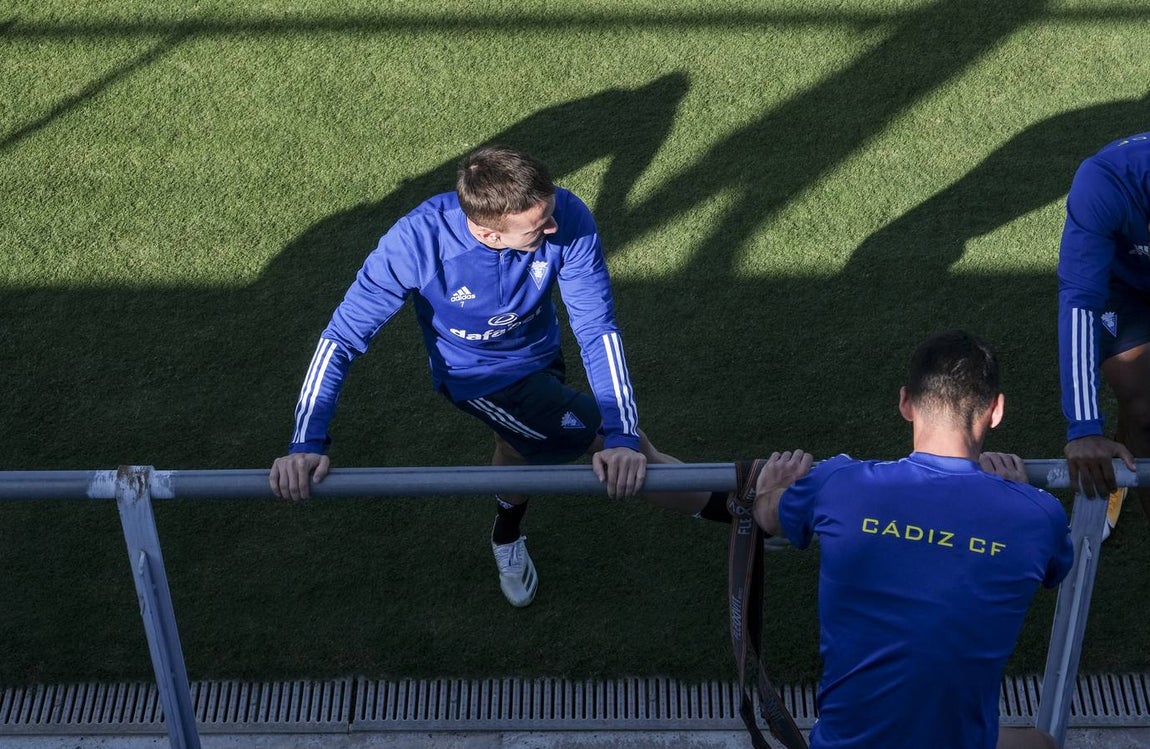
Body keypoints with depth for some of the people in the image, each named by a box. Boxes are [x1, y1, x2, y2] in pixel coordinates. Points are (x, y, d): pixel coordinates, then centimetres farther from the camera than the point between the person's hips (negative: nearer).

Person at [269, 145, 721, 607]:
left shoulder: (567, 217, -33)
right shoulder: (418, 242, -35)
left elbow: (598, 328, -31)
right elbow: (342, 337, -27)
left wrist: (621, 436, -42)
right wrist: (307, 442, -38)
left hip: (539, 356, 3)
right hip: (475, 375, -3)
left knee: (524, 445, 30)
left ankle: (507, 535, 63)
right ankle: (720, 503, 3)